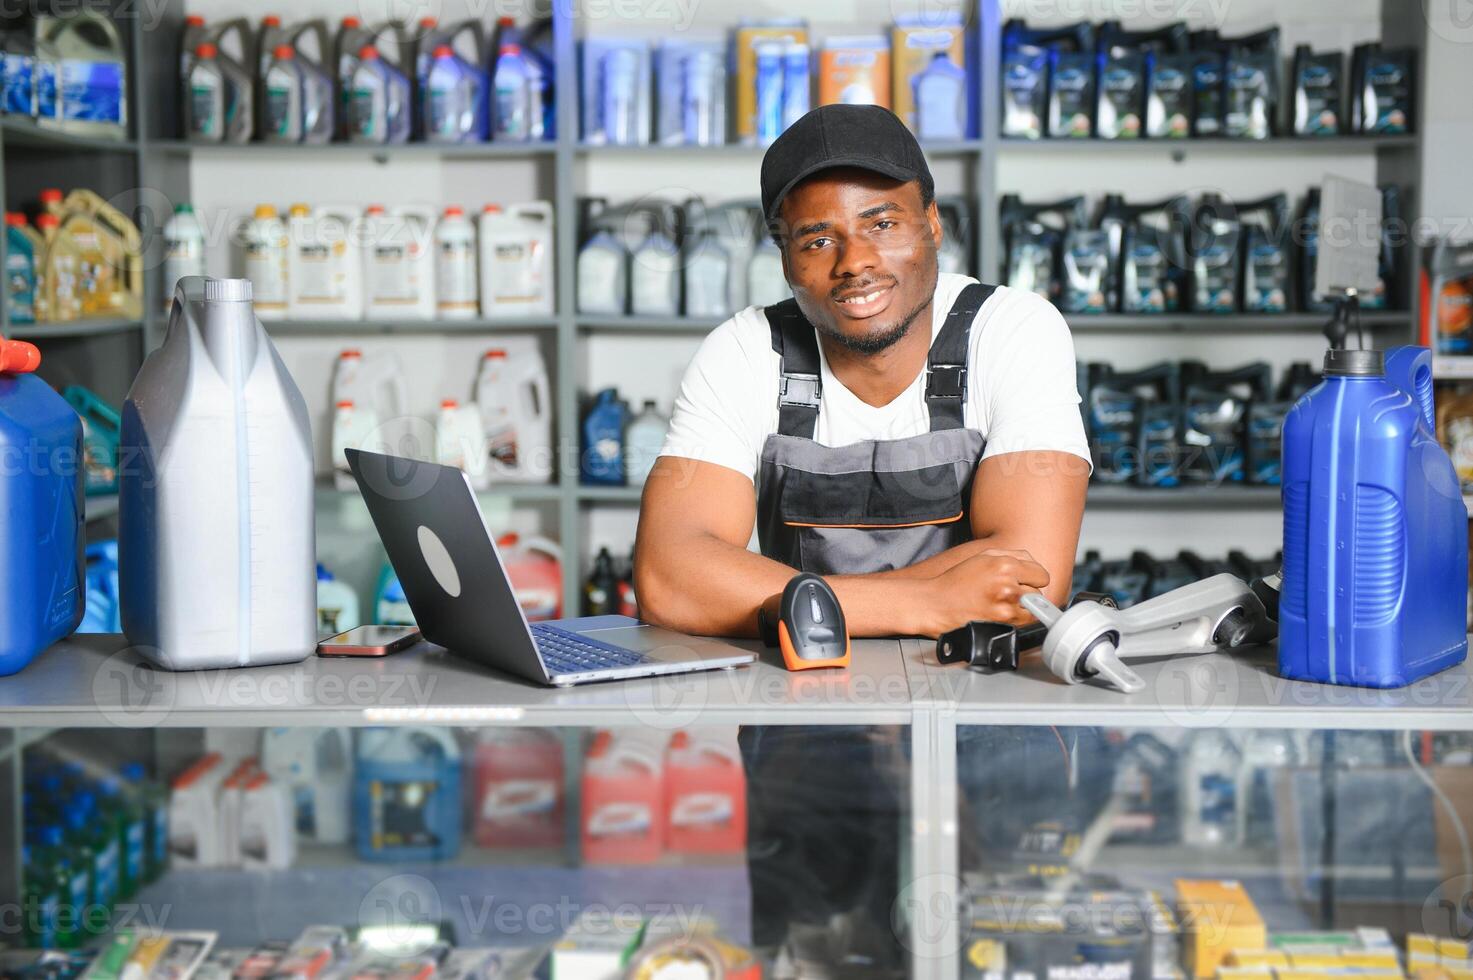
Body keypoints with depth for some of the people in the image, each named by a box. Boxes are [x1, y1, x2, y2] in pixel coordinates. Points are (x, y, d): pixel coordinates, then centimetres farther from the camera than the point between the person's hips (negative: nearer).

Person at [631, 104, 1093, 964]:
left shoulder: (1017, 334, -5)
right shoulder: (747, 355, -1)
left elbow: (1034, 581, -16)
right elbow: (667, 578, -17)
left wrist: (812, 599, -16)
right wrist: (919, 602, -23)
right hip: (798, 746, 1)